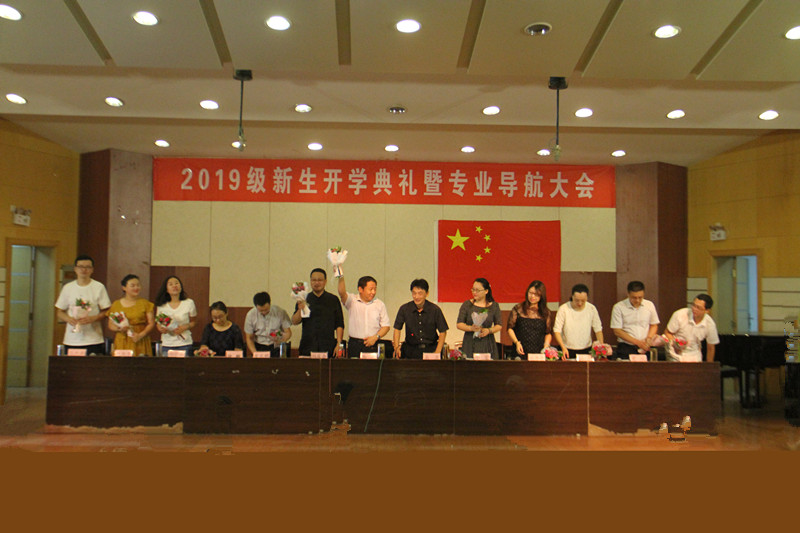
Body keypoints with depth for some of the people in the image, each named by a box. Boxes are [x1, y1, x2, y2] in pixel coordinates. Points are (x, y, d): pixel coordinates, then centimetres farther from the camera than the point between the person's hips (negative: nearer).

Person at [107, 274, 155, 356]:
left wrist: (140, 335, -11)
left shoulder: (145, 303, 7)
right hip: (122, 342, 1)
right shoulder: (116, 305, 10)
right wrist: (119, 329, -9)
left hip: (141, 342, -1)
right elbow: (110, 325, 12)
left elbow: (151, 323, 3)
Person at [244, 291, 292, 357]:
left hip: (276, 347, -1)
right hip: (258, 347, 1)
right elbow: (249, 338, 3)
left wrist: (281, 340, -22)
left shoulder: (280, 312, -7)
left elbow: (288, 332, 0)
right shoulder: (250, 315, -3)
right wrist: (255, 354, -12)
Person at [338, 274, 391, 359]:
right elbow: (342, 293, -17)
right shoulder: (352, 300, 4)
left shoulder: (380, 304, 10)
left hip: (372, 345, 1)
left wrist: (375, 337, -5)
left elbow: (386, 326, 10)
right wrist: (341, 277, -32)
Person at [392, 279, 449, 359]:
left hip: (431, 349, 0)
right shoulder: (404, 309, -1)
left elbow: (443, 332, 3)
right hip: (410, 350, 0)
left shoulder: (435, 309, -3)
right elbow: (397, 329, 8)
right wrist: (396, 347, -5)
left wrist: (437, 352, -4)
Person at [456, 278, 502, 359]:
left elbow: (499, 325, 8)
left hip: (487, 344, 1)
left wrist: (489, 330, -11)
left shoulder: (494, 306, 7)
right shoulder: (467, 305, 4)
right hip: (470, 344, -1)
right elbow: (459, 324, 1)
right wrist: (471, 328, -17)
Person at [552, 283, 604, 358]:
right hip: (567, 350, -2)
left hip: (586, 350, 2)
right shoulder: (563, 309, -8)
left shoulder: (592, 309, 1)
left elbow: (598, 329, 7)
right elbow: (557, 330, -7)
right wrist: (563, 348, -19)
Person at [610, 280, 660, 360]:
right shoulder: (618, 307, -5)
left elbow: (654, 325, 17)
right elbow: (617, 331, -6)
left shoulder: (649, 305, 6)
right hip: (626, 348, -3)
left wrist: (649, 340, -2)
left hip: (644, 349, 3)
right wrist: (637, 342, -12)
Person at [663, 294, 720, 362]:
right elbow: (667, 333, -7)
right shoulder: (679, 315, -20)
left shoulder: (710, 324, -12)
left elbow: (710, 348, 2)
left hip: (695, 357, 2)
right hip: (676, 354, -2)